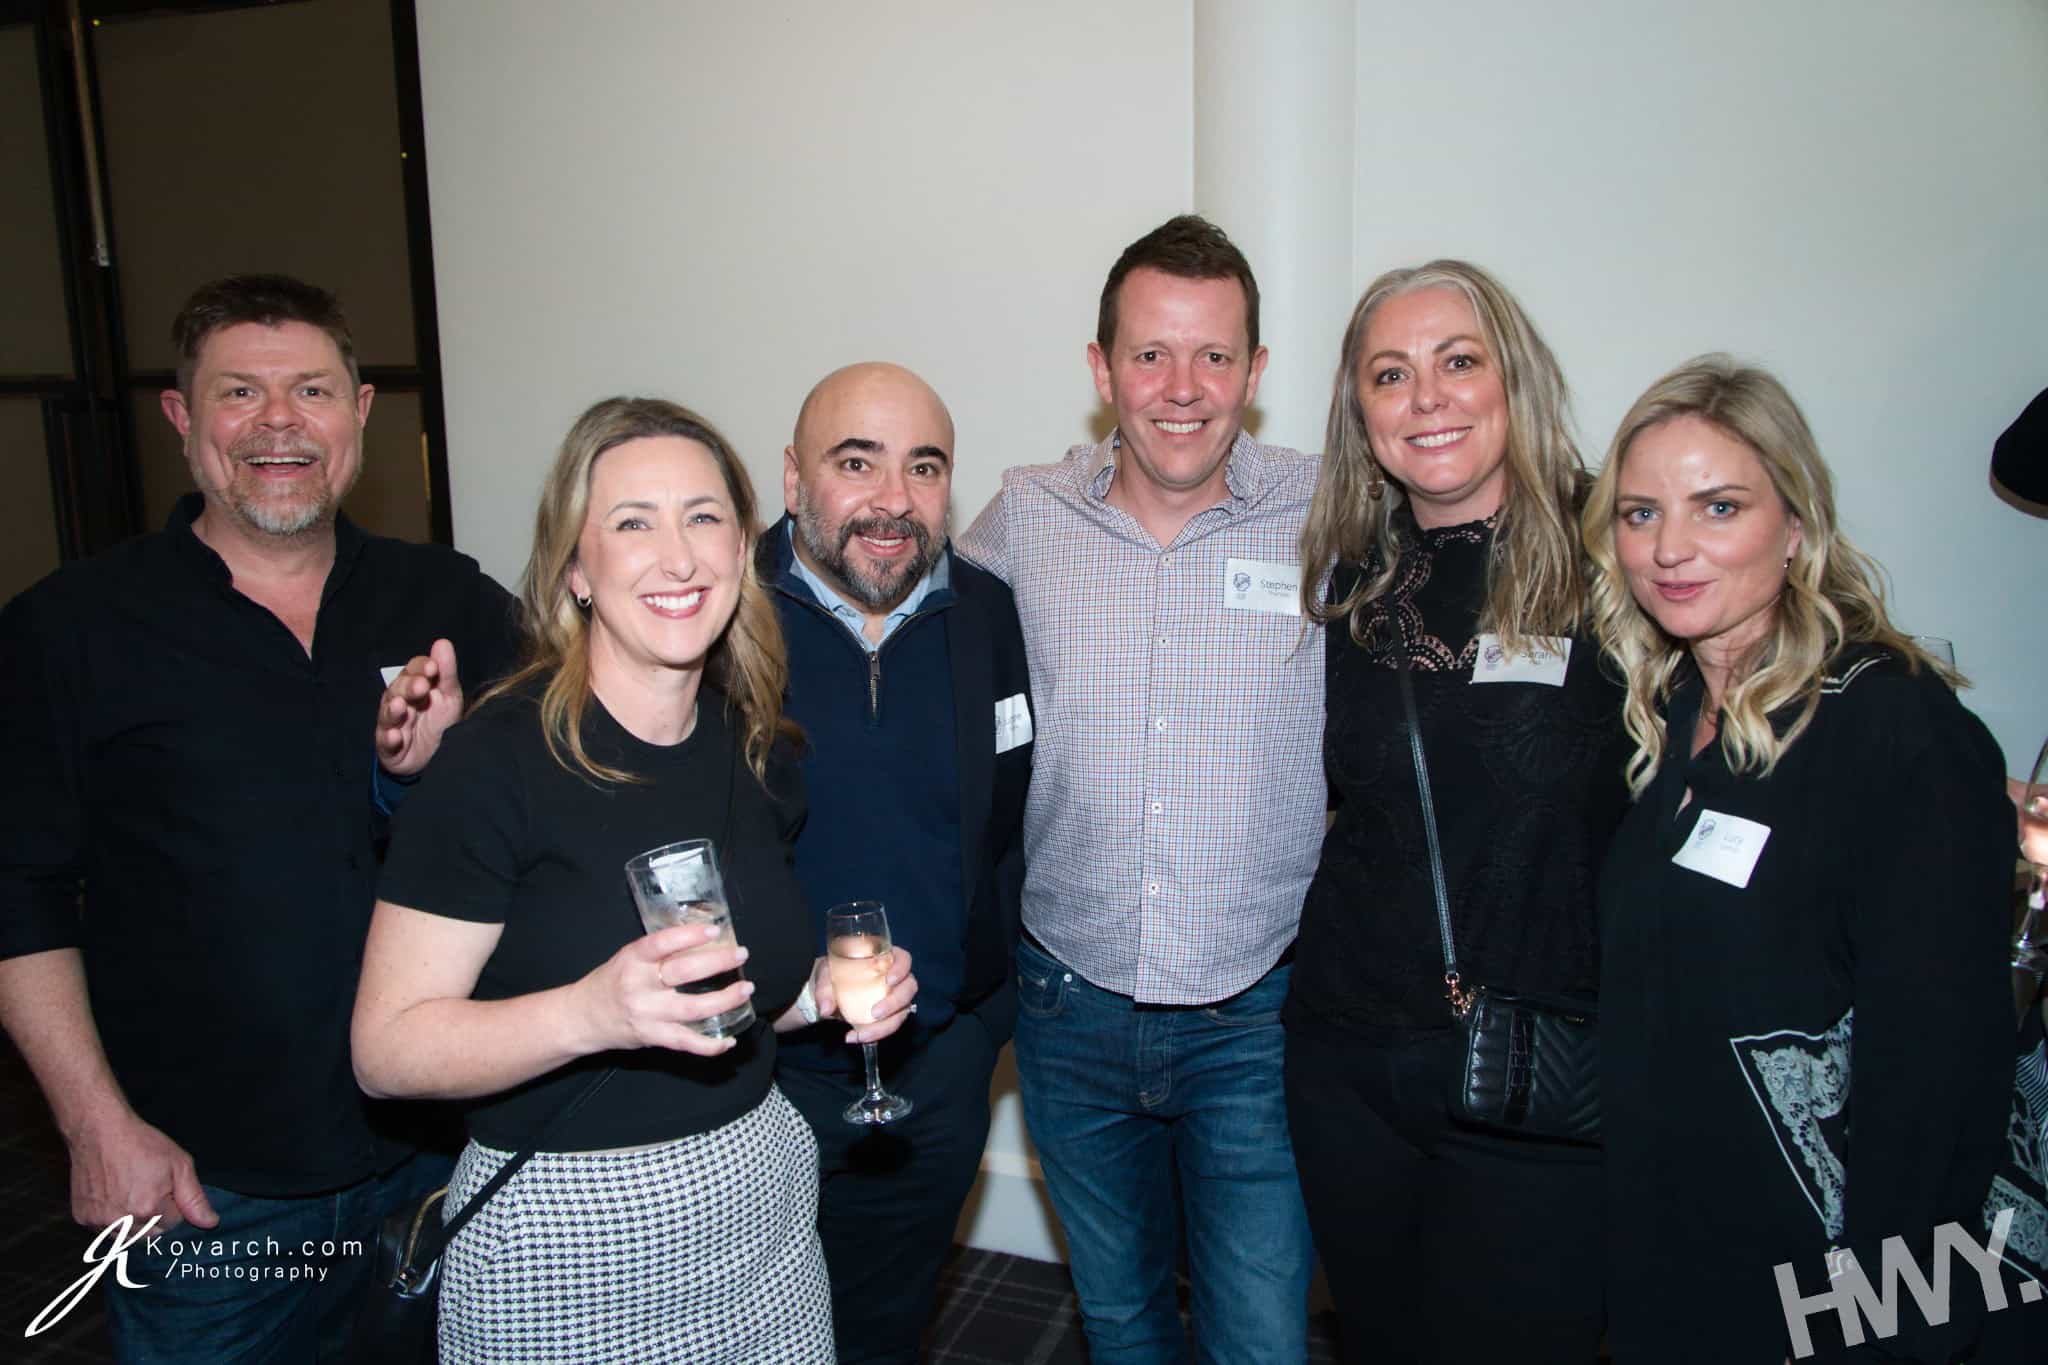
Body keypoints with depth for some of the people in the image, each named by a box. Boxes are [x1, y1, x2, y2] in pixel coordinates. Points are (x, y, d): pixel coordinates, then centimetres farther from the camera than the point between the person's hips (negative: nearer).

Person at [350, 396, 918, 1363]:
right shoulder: (499, 760, -17)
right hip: (561, 1238, -5)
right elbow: (387, 1048, -18)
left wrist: (824, 991, -4)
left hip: (759, 1209, 6)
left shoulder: (755, 750, 1)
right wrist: (591, 1012, -32)